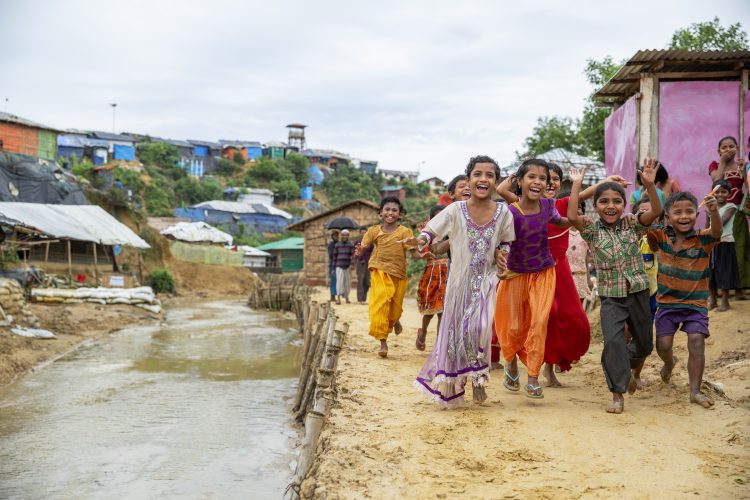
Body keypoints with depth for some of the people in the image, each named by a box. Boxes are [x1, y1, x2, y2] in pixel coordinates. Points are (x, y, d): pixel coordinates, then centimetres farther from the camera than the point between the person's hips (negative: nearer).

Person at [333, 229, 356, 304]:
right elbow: (335, 256, 11)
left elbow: (353, 255, -3)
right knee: (339, 281, -12)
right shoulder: (337, 245, 8)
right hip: (339, 266, -1)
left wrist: (352, 264, -16)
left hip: (348, 267, 1)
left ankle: (346, 297, 20)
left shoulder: (351, 245, 4)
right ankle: (338, 298, -17)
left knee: (348, 282, 6)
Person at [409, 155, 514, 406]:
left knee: (479, 327, -20)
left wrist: (501, 253, -8)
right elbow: (432, 229, -11)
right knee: (455, 330, 5)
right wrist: (422, 240, -33)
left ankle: (478, 378, 4)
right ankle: (450, 386, 25)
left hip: (487, 279, 0)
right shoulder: (456, 210, -8)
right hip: (460, 279, 0)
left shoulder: (503, 212, -3)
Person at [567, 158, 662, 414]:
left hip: (638, 293, 2)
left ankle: (629, 368, 48)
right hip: (611, 298, -2)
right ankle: (618, 394, -7)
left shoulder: (633, 226, 0)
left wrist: (650, 184, -29)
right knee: (613, 341, -18)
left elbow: (656, 211, -15)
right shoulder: (592, 230, -4)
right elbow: (572, 216, -22)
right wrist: (576, 184, -20)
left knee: (644, 344, 15)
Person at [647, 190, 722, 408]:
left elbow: (716, 231, -33)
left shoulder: (702, 239, -14)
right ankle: (669, 362, 39)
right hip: (667, 301, 2)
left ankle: (695, 391, -2)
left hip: (696, 302, -2)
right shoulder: (662, 235, -5)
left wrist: (714, 211, -53)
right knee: (663, 344, 1)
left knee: (696, 341, -14)